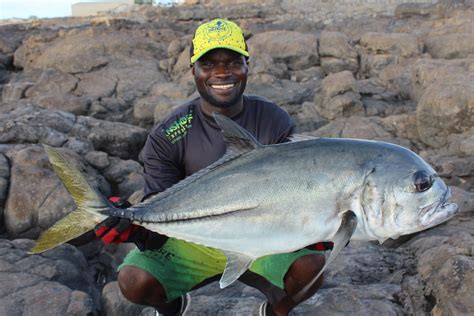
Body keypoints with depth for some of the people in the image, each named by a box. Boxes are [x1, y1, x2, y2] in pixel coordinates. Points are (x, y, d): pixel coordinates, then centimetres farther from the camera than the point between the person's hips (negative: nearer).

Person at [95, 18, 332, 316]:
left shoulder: (276, 123, -9)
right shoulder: (167, 136, -12)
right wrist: (137, 227, -38)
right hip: (193, 244, 0)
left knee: (312, 264, -28)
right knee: (134, 279, -25)